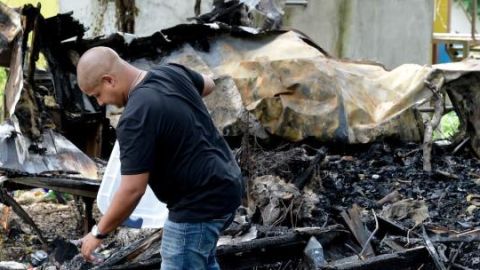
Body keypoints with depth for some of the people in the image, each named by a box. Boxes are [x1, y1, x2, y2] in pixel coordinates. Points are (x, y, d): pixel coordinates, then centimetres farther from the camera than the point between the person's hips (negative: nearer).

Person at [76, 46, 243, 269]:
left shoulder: (136, 118, -26)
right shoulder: (172, 72, -1)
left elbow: (133, 190, -23)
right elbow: (208, 84, 22)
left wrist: (99, 232, -11)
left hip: (200, 203, -10)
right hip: (225, 185, 10)